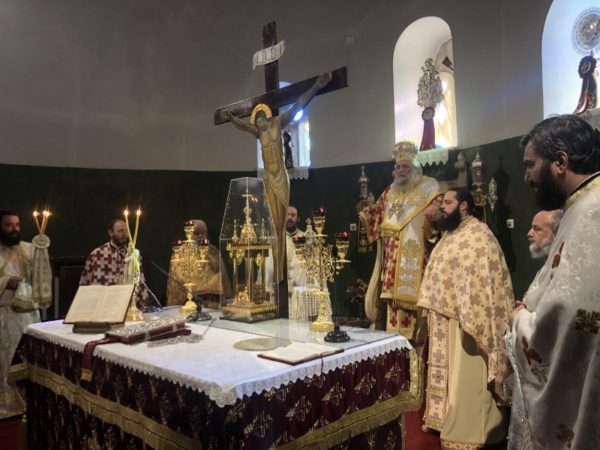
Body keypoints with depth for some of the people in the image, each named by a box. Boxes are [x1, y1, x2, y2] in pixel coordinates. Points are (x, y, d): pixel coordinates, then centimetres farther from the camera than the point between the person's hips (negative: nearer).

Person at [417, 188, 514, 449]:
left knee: (466, 378, -1)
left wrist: (470, 318, -26)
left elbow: (482, 278, -21)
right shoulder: (450, 235, 15)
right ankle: (449, 423, 29)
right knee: (448, 374, 16)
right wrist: (433, 310, 17)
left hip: (465, 319, -9)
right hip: (446, 318, 9)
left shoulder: (478, 234, -13)